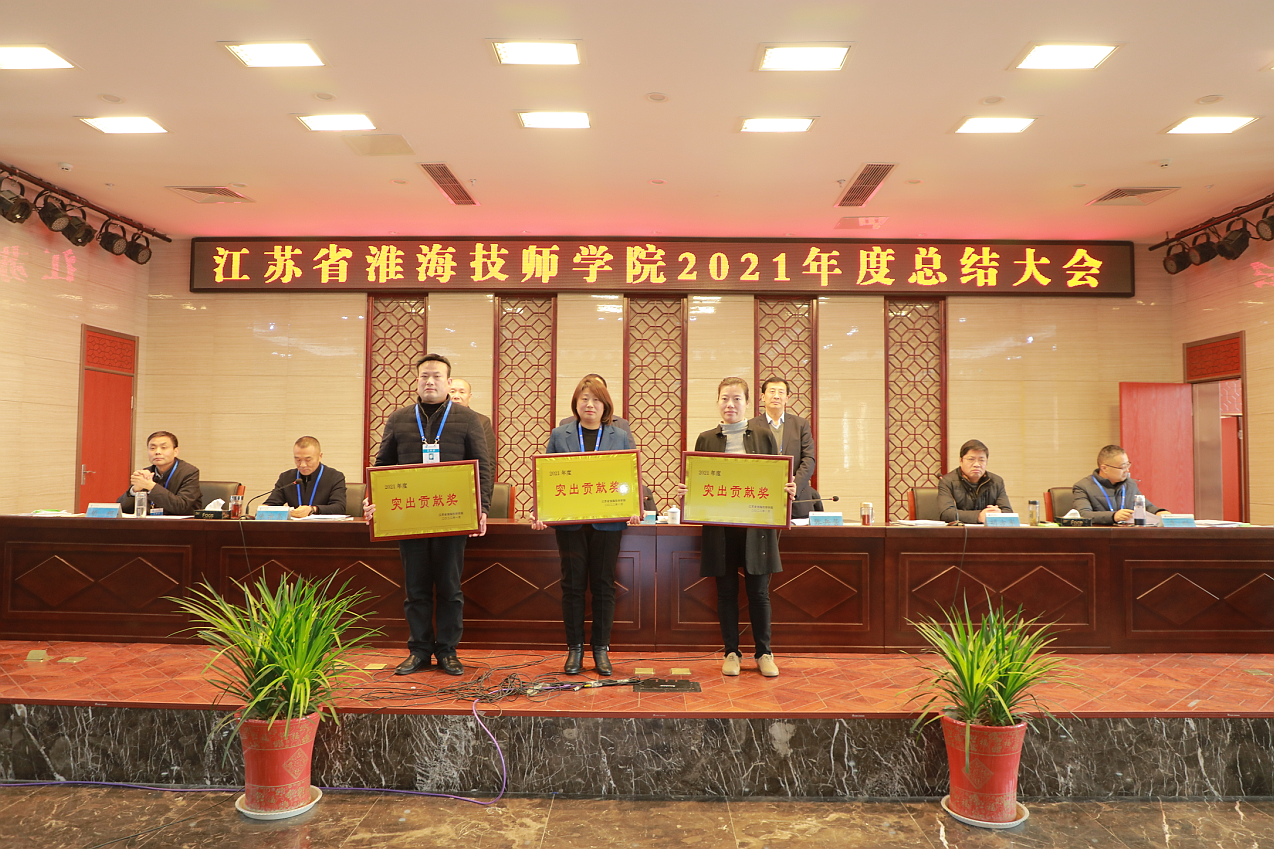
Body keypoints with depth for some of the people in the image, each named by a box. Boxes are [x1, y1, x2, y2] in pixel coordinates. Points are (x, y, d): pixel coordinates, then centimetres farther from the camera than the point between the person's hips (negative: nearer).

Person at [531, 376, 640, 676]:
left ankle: (601, 649, 18)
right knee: (573, 584, 5)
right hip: (569, 522, 0)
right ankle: (574, 648, 17)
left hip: (607, 523, 0)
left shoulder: (621, 438, 7)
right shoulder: (559, 436, 6)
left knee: (603, 585, 6)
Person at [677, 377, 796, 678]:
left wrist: (788, 490, -13)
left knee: (759, 592, 6)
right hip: (720, 529, 1)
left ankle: (764, 653, 22)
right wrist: (684, 492, -11)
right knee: (726, 592, 8)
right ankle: (731, 652, 22)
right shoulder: (706, 439, 8)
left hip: (756, 527, -1)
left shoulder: (764, 436, 6)